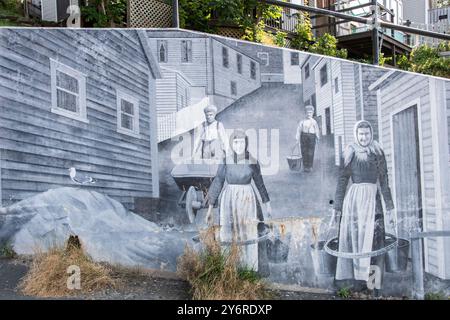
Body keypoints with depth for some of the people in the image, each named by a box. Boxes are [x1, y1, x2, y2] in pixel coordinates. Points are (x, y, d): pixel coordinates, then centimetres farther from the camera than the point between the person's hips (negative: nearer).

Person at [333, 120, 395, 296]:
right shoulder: (350, 153, 7)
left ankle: (374, 284, -3)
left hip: (373, 198, 0)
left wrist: (389, 207, 3)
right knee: (355, 238, -1)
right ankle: (357, 281, 5)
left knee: (373, 239, -5)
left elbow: (384, 181, 9)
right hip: (354, 198, 0)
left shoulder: (377, 153, 9)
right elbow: (342, 181, 6)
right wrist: (338, 207, 3)